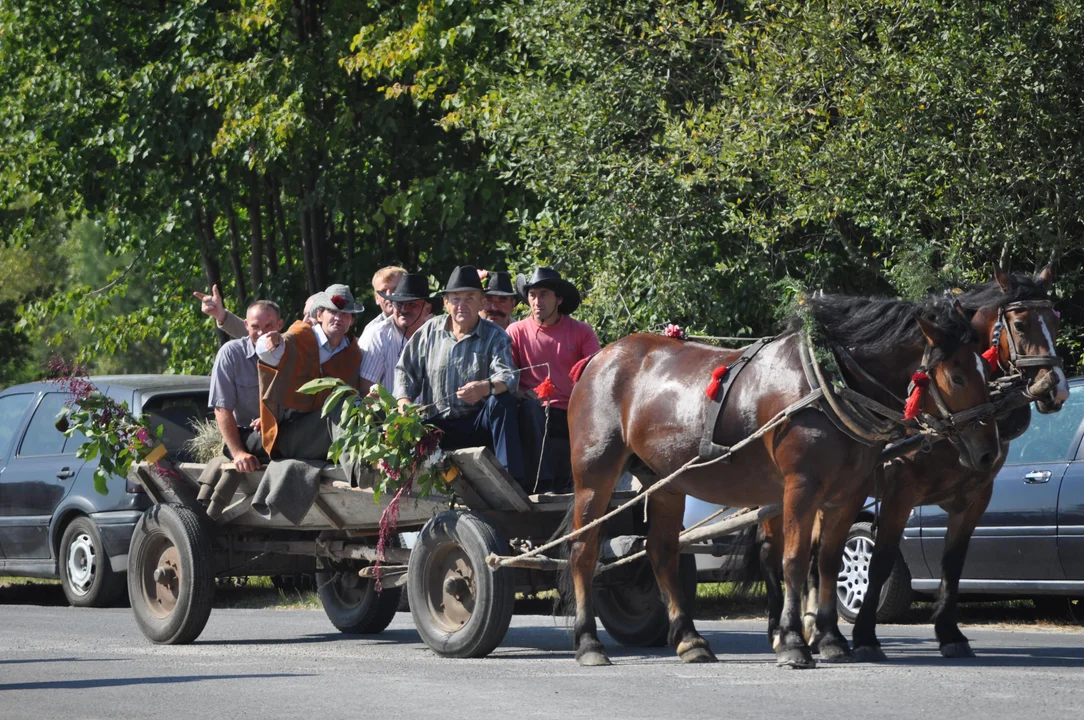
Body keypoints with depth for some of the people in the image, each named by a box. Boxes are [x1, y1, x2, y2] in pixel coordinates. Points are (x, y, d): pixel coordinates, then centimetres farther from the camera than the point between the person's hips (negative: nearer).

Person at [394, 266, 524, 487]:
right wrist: (404, 402, -7)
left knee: (503, 401, -33)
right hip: (436, 425, 1)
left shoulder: (494, 336, 1)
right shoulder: (430, 330, 9)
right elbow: (406, 369, 13)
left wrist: (487, 387, -39)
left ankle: (511, 478, -38)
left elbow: (508, 377, -16)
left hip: (477, 425, -1)